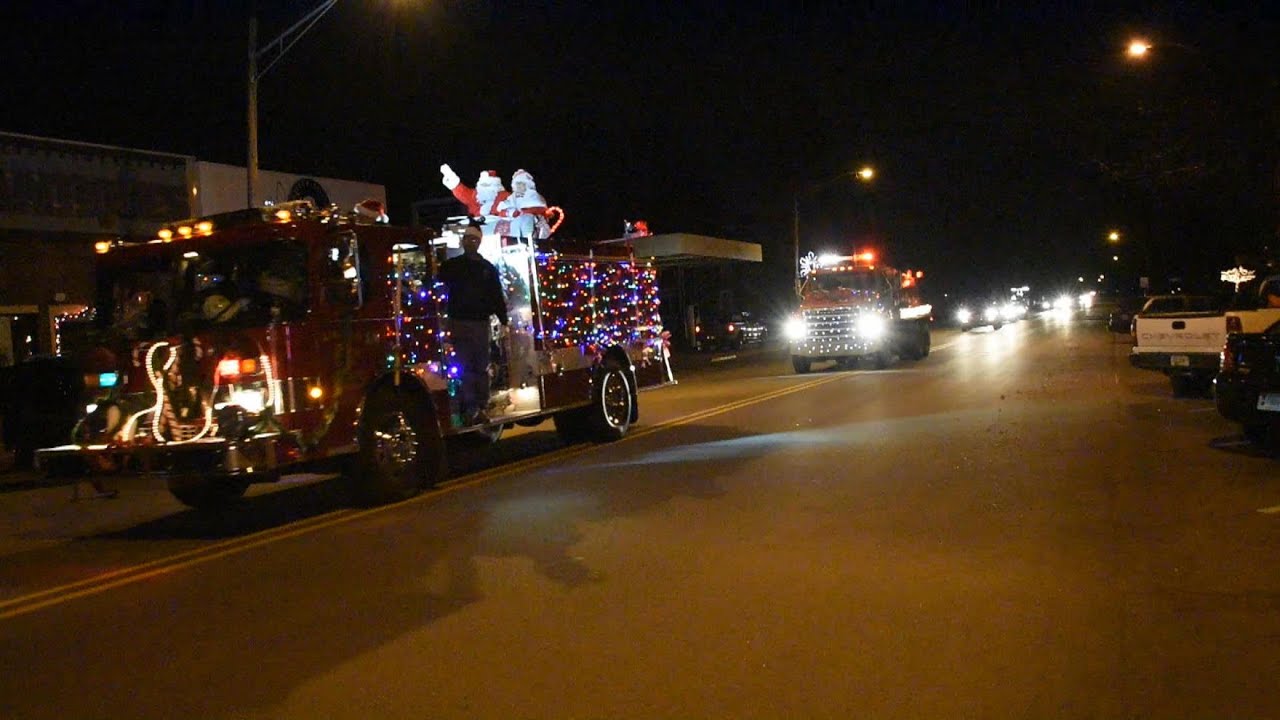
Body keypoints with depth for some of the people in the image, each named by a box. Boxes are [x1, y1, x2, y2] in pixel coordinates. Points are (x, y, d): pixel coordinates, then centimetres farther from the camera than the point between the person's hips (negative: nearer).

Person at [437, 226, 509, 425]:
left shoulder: (488, 268, 11)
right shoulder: (450, 266, 6)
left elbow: (497, 297, 10)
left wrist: (504, 321, 3)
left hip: (481, 323, 2)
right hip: (460, 324, -2)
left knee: (481, 368, 5)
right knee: (465, 368, -4)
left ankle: (480, 407, 11)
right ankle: (469, 409, -4)